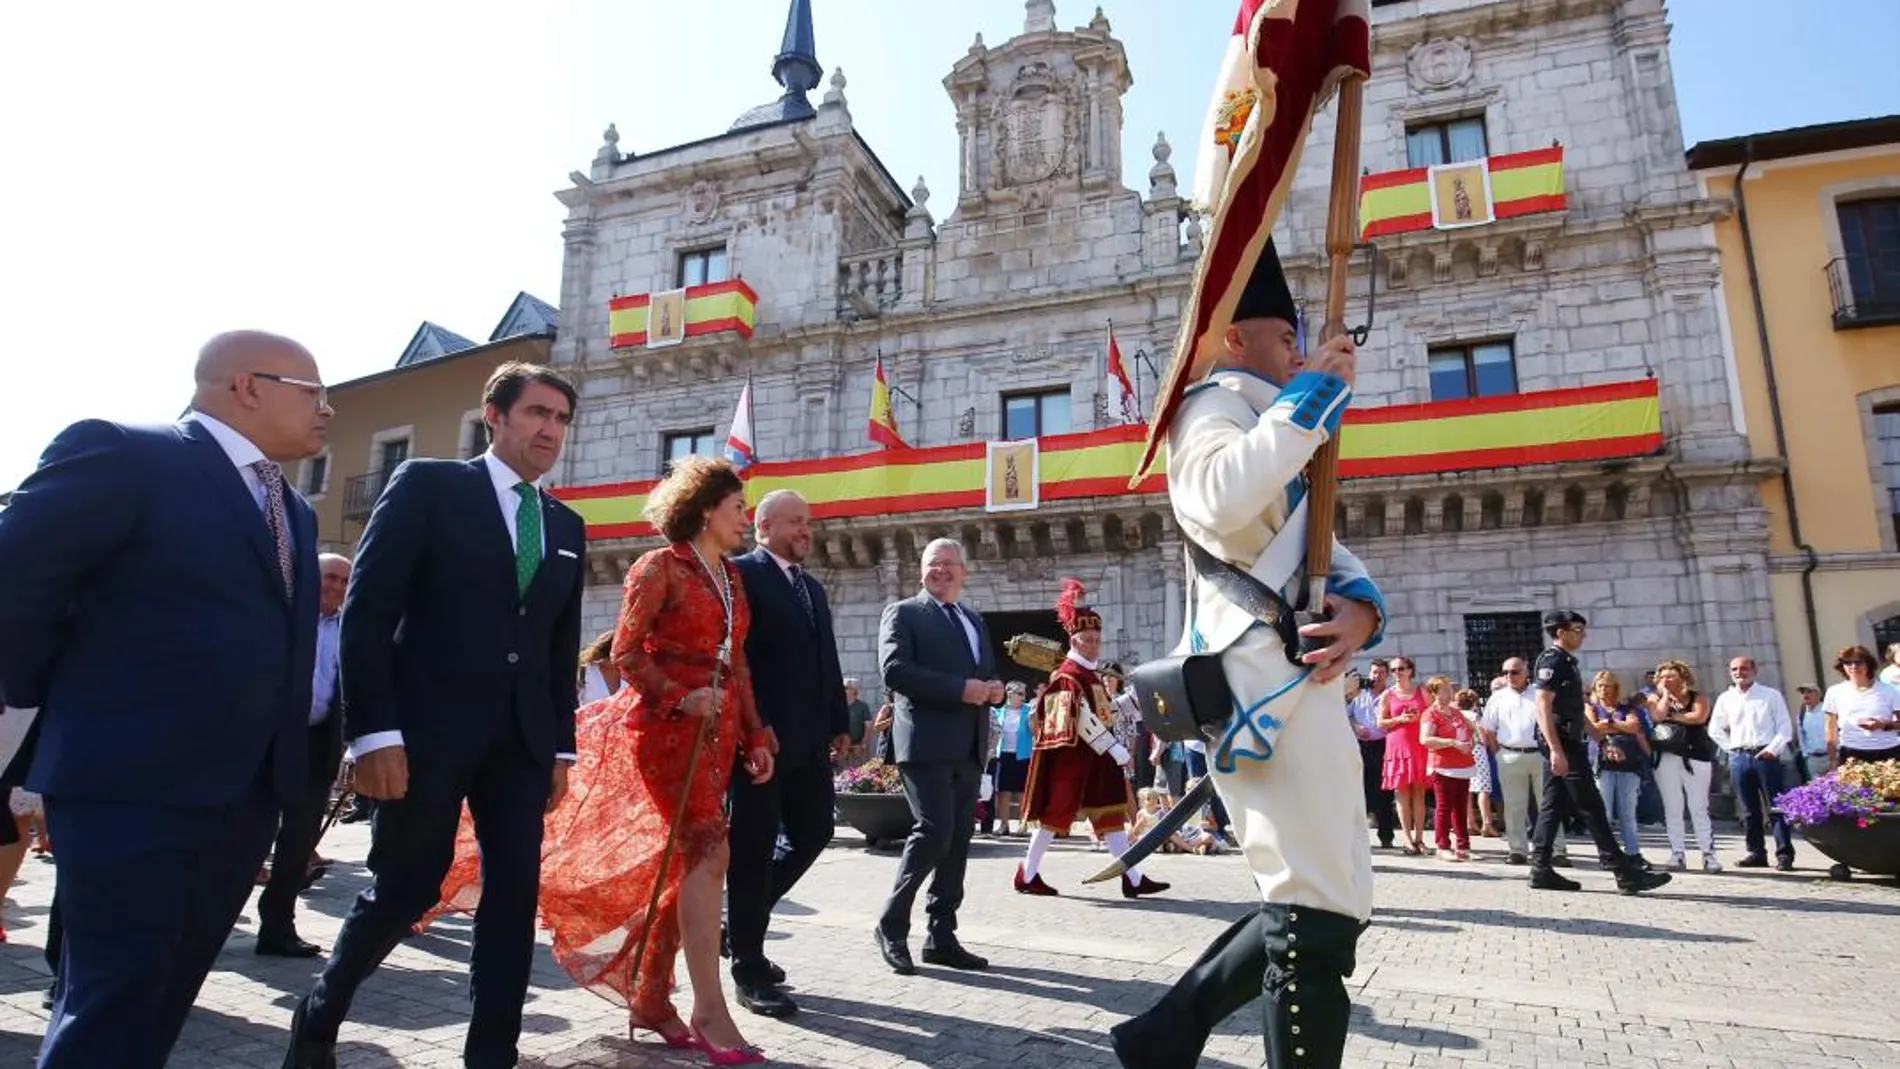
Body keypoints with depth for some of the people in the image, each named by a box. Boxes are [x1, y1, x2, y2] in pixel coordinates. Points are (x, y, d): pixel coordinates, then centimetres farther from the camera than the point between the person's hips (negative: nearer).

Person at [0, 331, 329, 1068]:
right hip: (134, 786, -7)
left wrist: (286, 769, 10)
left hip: (244, 797, 7)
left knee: (156, 1003, 17)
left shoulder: (292, 511, 15)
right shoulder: (121, 454, -8)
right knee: (112, 1007, 1)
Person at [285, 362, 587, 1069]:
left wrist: (561, 746, 10)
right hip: (429, 728, -5)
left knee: (514, 896, 4)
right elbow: (367, 609, -8)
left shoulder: (566, 525, 14)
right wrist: (374, 730, -14)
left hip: (522, 739, 5)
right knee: (405, 889, 5)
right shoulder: (428, 485, -1)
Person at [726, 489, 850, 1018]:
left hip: (808, 738, 8)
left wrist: (839, 724, 15)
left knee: (813, 834, 11)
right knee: (754, 847, 0)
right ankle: (749, 971, 12)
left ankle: (743, 922, 30)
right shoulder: (740, 574, -5)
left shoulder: (813, 587, 20)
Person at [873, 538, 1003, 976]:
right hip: (926, 743, -7)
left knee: (958, 840, 7)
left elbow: (987, 672, 27)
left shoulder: (974, 620, 21)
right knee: (934, 831, -13)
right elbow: (894, 670, -14)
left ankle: (942, 936, 16)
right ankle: (891, 924, 4)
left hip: (968, 746, 7)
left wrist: (993, 687, 1)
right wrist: (960, 689, -19)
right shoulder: (903, 612, 0)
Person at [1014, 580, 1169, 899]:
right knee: (1055, 813, -1)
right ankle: (1027, 876, 11)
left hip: (1095, 758, 9)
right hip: (1070, 756, -9)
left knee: (1111, 814, 5)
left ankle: (1133, 879, 6)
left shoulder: (1091, 675, 16)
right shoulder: (1068, 676, -15)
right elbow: (1084, 721, -22)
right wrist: (1118, 752, -21)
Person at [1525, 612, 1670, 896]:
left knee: (1552, 806, 7)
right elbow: (1543, 707, -21)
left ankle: (1541, 870, 9)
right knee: (1591, 807, -7)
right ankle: (1625, 873, -4)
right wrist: (1556, 750, -27)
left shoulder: (1566, 662, 19)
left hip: (1568, 743, 10)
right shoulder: (1552, 661, -12)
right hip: (1562, 744, -10)